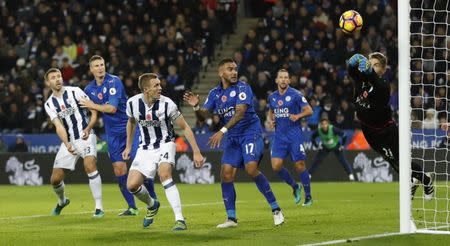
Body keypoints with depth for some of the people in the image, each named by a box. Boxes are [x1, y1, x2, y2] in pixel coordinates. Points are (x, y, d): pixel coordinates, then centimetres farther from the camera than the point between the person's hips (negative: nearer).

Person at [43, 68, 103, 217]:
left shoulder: (74, 92, -3)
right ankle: (62, 201, 38)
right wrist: (67, 144, -24)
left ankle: (99, 207, -26)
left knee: (89, 165, -31)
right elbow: (59, 126, -6)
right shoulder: (49, 104, 6)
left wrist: (88, 129, -20)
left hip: (85, 136, -4)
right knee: (55, 179, 3)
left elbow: (94, 111, -3)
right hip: (68, 140, 4)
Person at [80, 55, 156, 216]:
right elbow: (89, 111, 22)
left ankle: (153, 199, 6)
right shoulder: (89, 89, 6)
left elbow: (112, 108, -20)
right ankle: (132, 207, 4)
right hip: (112, 132, 5)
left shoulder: (114, 82, -13)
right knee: (119, 169, -2)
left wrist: (93, 106, -9)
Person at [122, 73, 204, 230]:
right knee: (132, 185, -7)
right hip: (146, 148, 4)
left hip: (165, 144, -3)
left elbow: (185, 128, -8)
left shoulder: (167, 104, -18)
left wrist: (196, 152, -9)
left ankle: (180, 220, -31)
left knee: (164, 174, -31)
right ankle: (152, 205, 27)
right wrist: (128, 147, 19)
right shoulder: (133, 103, -10)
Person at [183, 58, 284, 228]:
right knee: (226, 173, -8)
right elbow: (203, 116, 6)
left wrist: (222, 131, -32)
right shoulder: (215, 93, 7)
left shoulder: (242, 88, -11)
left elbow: (240, 112, -23)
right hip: (232, 138, 6)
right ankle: (231, 218, 0)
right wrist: (196, 106, -17)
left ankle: (276, 209, -12)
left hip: (251, 133, -6)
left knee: (251, 168, -24)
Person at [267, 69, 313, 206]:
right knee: (276, 166, -8)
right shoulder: (272, 97, 10)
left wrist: (298, 116, -23)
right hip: (279, 136, 4)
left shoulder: (295, 95, -6)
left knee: (299, 166, -5)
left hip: (294, 134, -4)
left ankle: (308, 196, 9)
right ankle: (294, 187, 16)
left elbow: (309, 110, -5)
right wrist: (271, 120, 7)